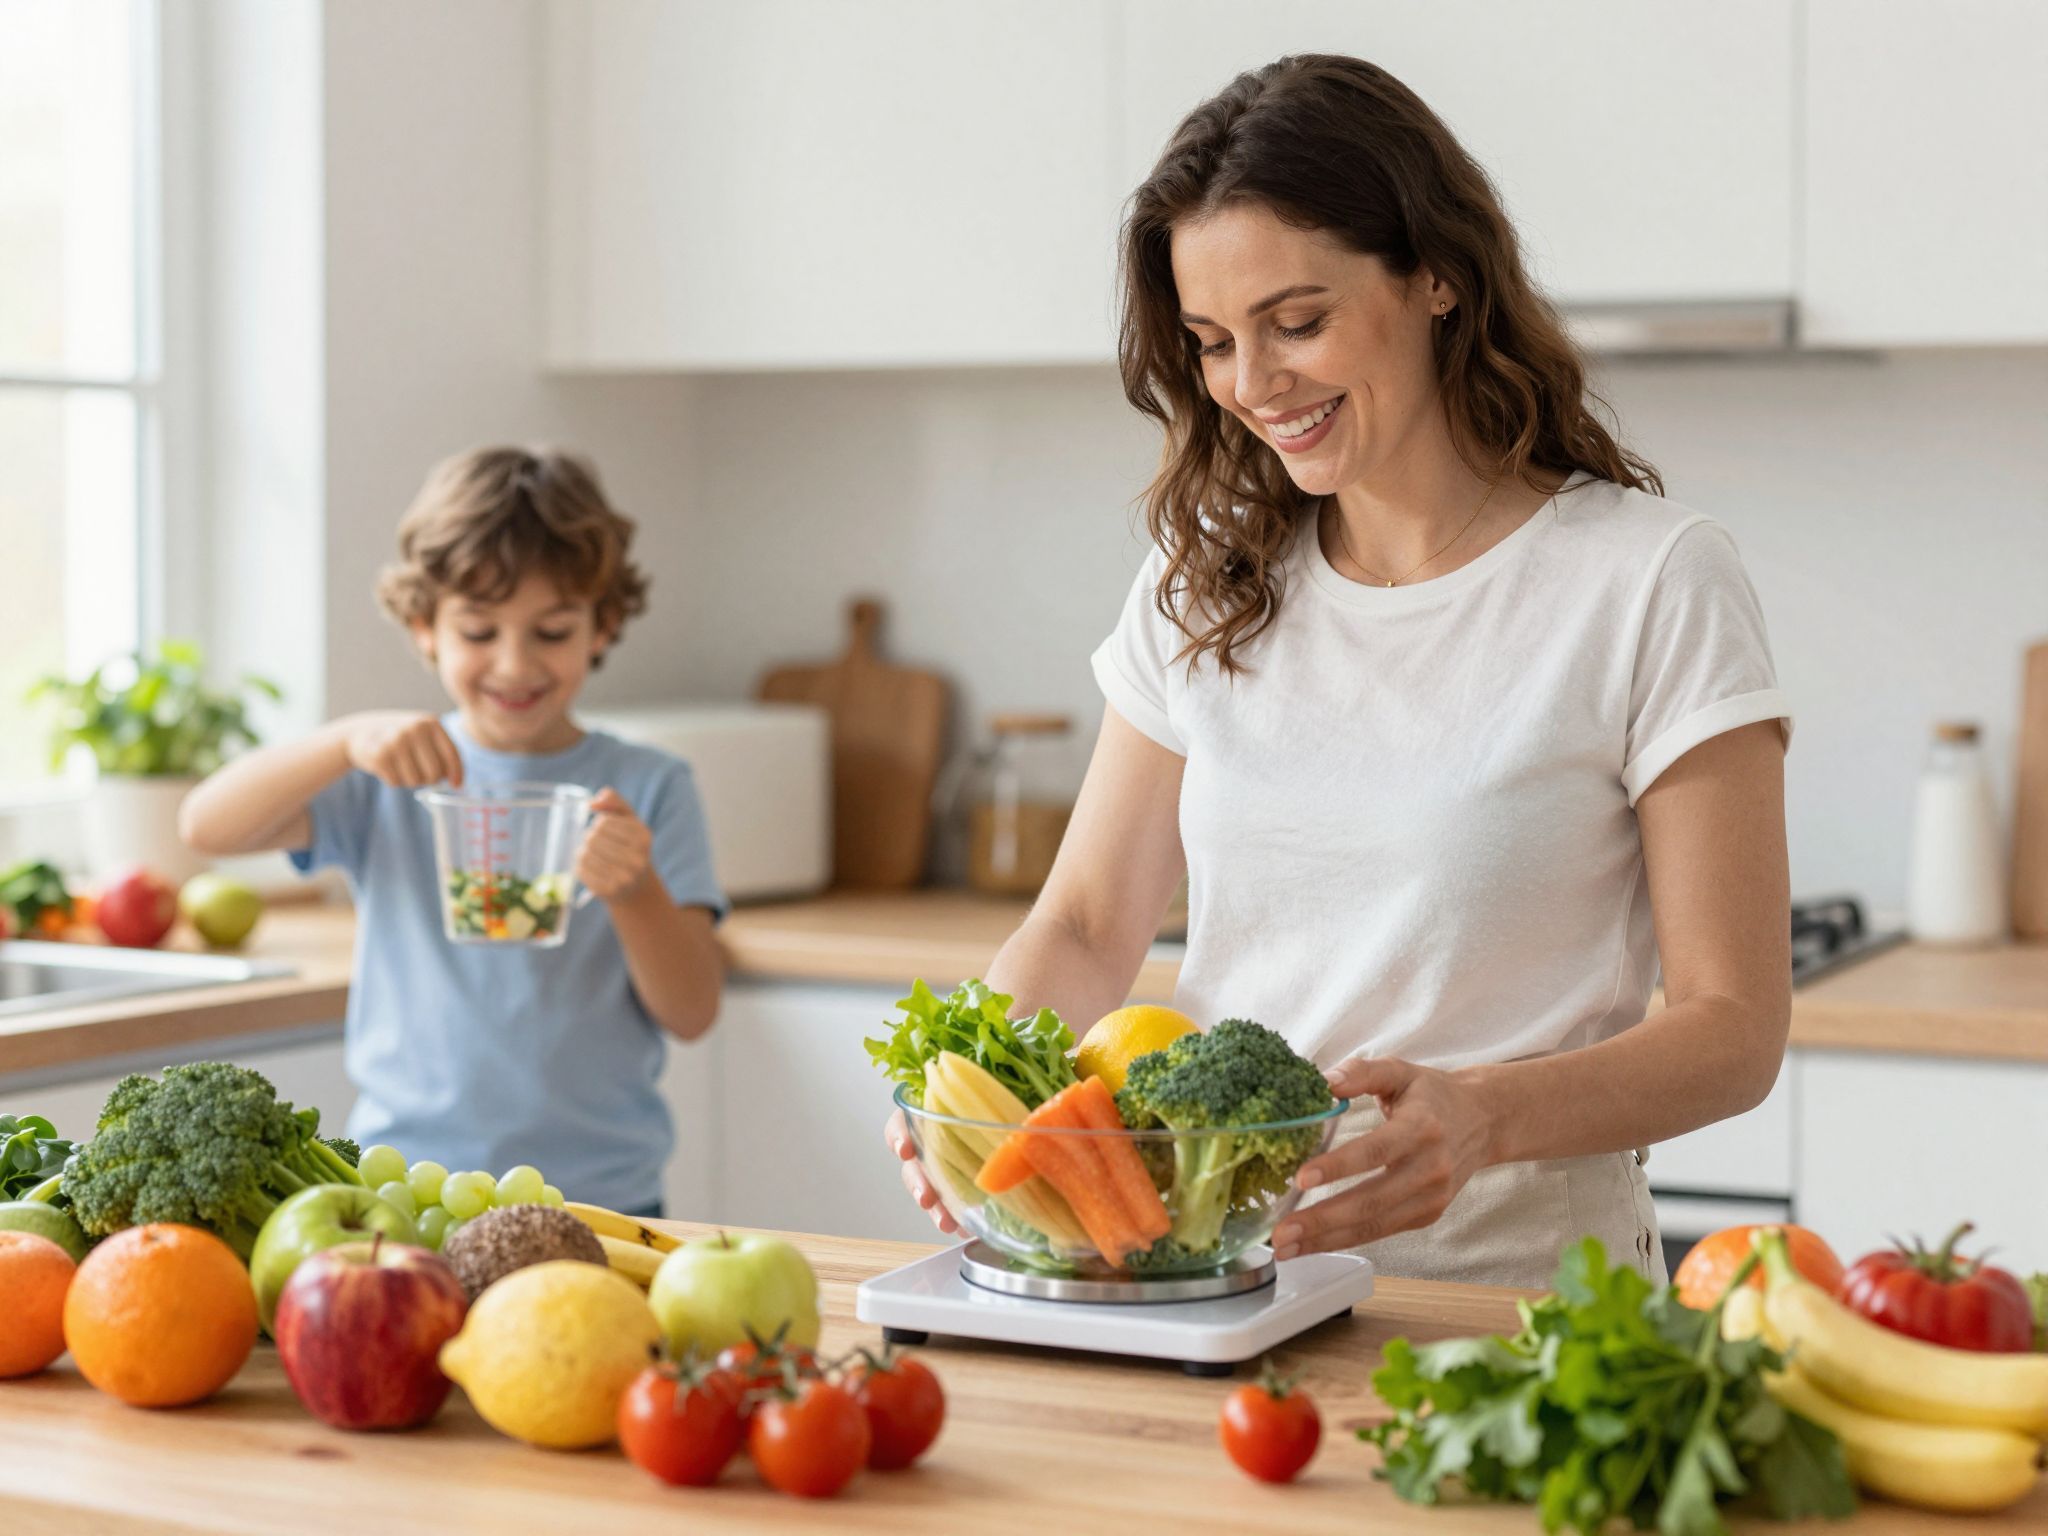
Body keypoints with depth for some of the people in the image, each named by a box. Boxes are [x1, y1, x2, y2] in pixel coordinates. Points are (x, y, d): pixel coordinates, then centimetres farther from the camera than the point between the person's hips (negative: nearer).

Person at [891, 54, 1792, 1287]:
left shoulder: (1652, 582, -3)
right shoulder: (1204, 583, 12)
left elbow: (1733, 1026, -6)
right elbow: (1087, 925, 13)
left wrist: (1483, 1116, -24)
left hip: (1514, 1290, -3)